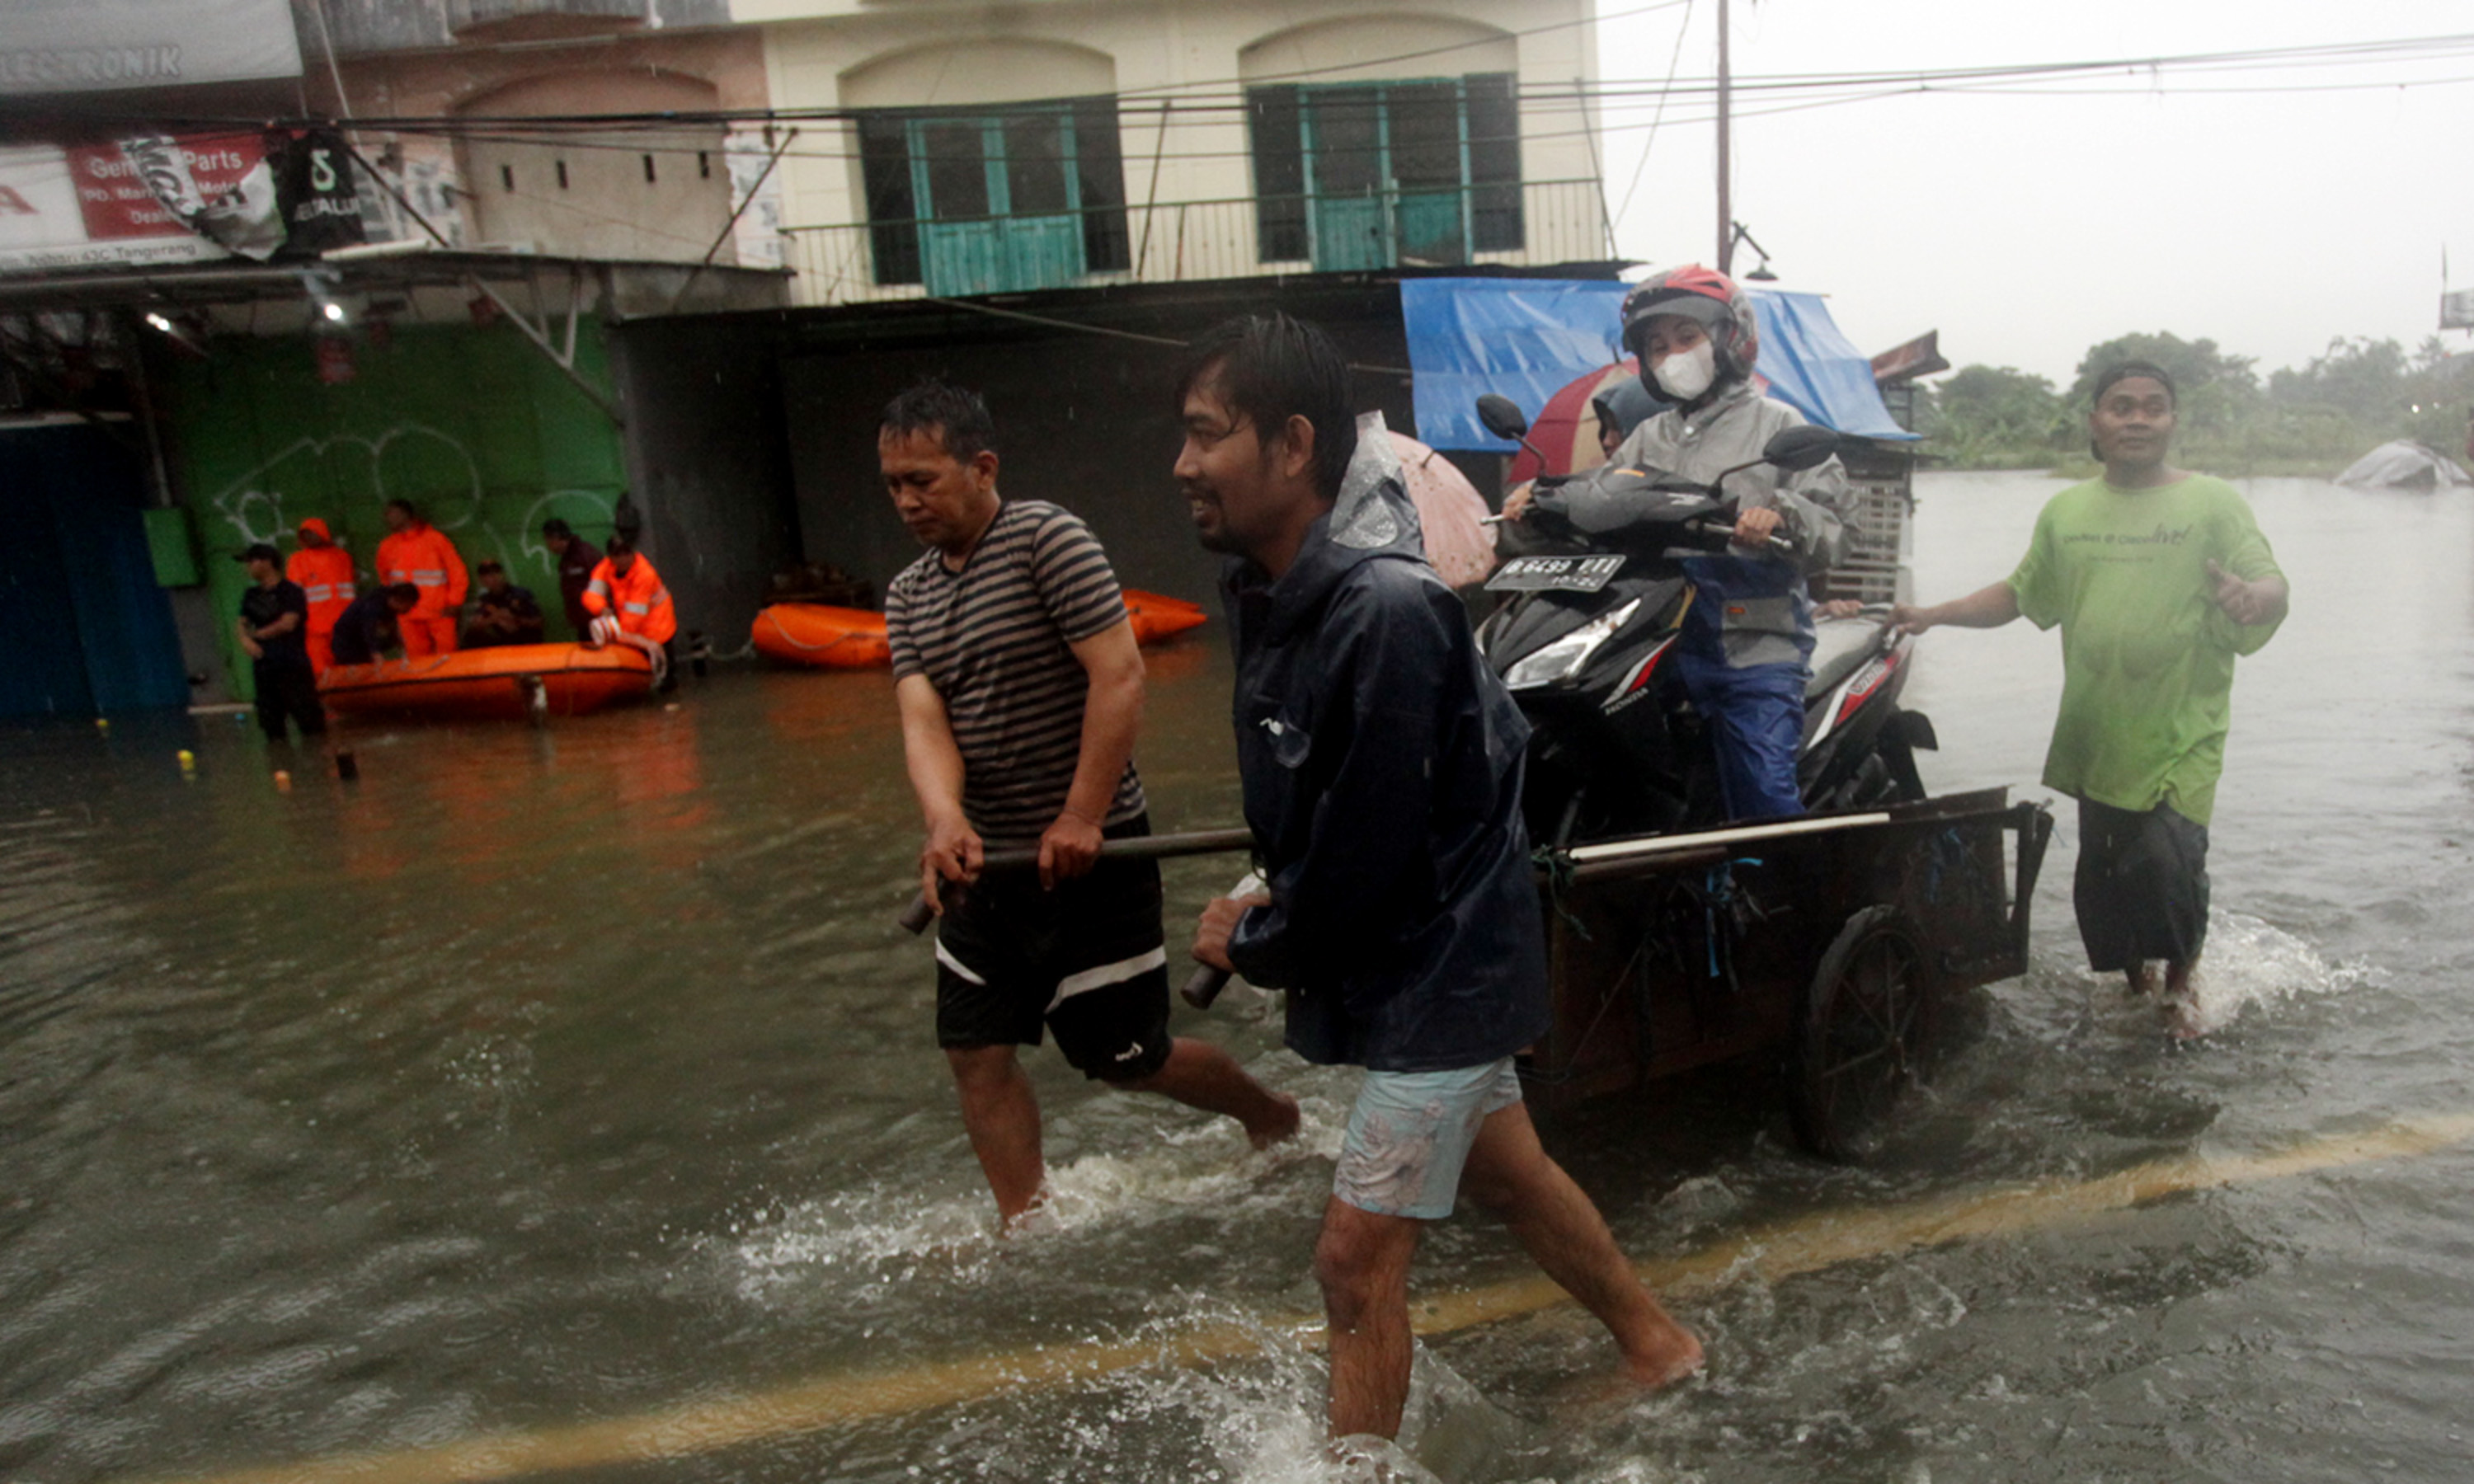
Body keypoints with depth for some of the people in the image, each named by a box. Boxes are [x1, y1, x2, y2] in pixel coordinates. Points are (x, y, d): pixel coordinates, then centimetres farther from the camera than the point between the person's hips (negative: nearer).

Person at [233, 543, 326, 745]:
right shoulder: (252, 595, 17)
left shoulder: (291, 591, -3)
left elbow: (288, 623, -10)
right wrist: (245, 638, -4)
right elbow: (243, 623, 17)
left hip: (292, 667, -7)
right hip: (263, 666, 7)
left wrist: (258, 633, 1)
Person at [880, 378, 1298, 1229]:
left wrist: (1081, 818, -24)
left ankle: (1276, 1121, 30)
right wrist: (945, 819, -25)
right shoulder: (908, 595, 8)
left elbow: (1119, 674, -21)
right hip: (988, 857, 7)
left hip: (1088, 853, -7)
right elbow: (924, 720, -5)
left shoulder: (1046, 538, -13)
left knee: (1124, 1058, 5)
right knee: (975, 1052, 7)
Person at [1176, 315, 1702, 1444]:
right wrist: (1274, 916, 0)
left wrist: (1253, 944, -10)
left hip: (1441, 967, -9)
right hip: (1432, 960, 9)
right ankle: (1656, 1346, 48)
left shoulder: (1386, 610, -30)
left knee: (1357, 1258, 0)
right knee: (1507, 1175, 25)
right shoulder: (1273, 588, -1)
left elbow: (1368, 853, -26)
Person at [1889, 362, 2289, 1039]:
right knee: (2101, 871, 8)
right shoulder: (2065, 512, 13)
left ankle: (2180, 984, 12)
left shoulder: (2213, 502, 1)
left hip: (2181, 730, -4)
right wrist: (1933, 614, 10)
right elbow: (2022, 594, 21)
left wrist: (2255, 596, -31)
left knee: (2167, 858, -16)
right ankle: (2134, 982, 33)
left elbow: (2270, 582, -8)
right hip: (2095, 734, 4)